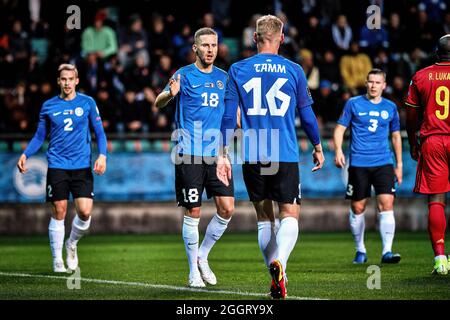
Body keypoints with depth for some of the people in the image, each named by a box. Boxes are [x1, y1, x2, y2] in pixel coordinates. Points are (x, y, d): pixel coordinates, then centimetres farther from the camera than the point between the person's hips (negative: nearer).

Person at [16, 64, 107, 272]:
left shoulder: (88, 103, 5)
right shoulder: (48, 106, 6)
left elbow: (99, 132, 7)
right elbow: (40, 137, 13)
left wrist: (102, 155, -9)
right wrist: (25, 155, -2)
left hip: (82, 167, 0)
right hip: (57, 166, 0)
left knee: (85, 211, -10)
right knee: (59, 213, -3)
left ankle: (71, 244, 19)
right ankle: (57, 260, 9)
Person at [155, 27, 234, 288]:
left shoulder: (223, 77, 11)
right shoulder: (185, 75, -2)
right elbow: (159, 103, -10)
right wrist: (170, 93, -32)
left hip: (217, 154, 4)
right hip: (190, 155, -4)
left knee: (227, 208, -4)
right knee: (193, 213, -2)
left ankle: (202, 256, 16)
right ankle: (194, 271, 9)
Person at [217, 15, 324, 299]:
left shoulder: (238, 70, 3)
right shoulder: (293, 71, 2)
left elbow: (229, 116, 1)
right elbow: (307, 114, 8)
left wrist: (224, 154, 7)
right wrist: (318, 147, 22)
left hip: (252, 157, 2)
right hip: (286, 156, -2)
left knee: (264, 217, 15)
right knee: (290, 215, -1)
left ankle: (276, 276, 16)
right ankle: (279, 262, -27)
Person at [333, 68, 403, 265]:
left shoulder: (390, 108, 10)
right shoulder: (354, 104, 3)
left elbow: (396, 136, 19)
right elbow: (340, 128, 4)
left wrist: (399, 164, 16)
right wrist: (338, 150, -13)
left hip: (383, 163, 1)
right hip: (358, 163, -1)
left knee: (386, 204, -14)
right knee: (357, 208, 4)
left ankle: (387, 251, -16)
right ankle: (360, 250, 21)